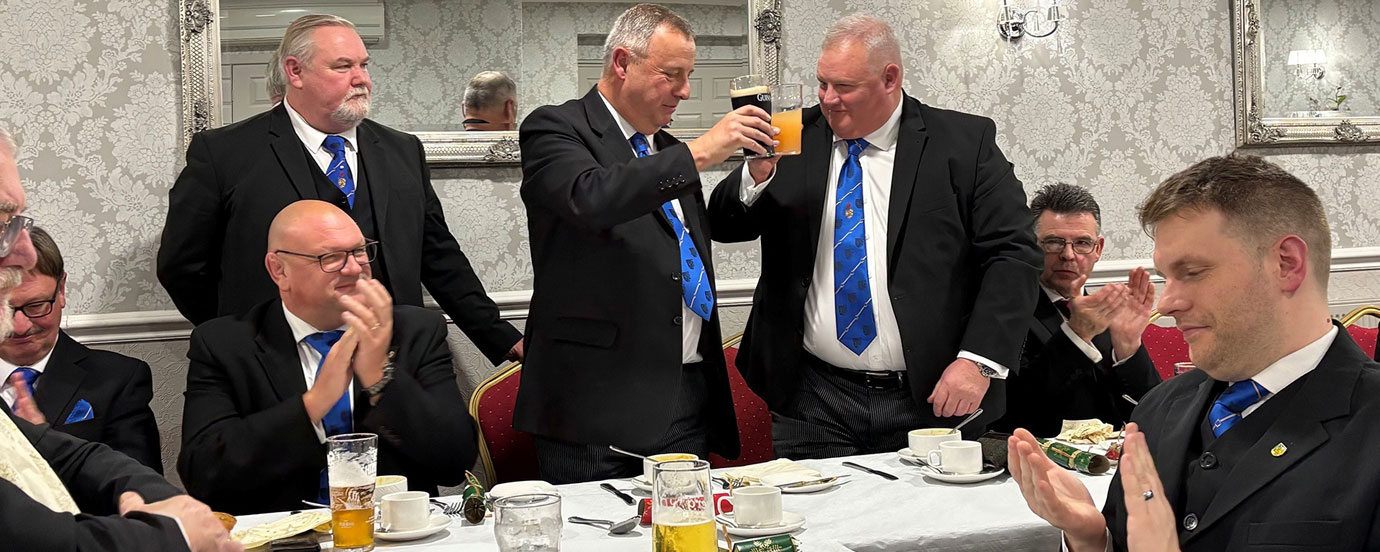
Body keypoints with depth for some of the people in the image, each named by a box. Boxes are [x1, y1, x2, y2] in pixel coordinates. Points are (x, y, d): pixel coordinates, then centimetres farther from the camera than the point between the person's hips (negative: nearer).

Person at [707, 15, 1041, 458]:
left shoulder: (965, 144, -2)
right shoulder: (798, 142, 5)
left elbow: (1013, 254, -5)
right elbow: (723, 228, 6)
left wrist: (979, 360, -15)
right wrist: (757, 177, -15)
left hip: (929, 401, -1)